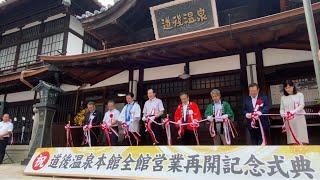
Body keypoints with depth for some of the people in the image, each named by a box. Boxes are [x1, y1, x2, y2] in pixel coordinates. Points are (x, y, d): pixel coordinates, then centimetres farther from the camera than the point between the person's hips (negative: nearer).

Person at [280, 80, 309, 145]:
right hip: (288, 120, 2)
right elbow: (281, 109, 10)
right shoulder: (283, 97, 13)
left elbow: (302, 105, -6)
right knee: (293, 141, 0)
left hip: (299, 118, -2)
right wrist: (283, 114, -12)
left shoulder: (299, 95, 7)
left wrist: (294, 111, -24)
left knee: (302, 141, -5)